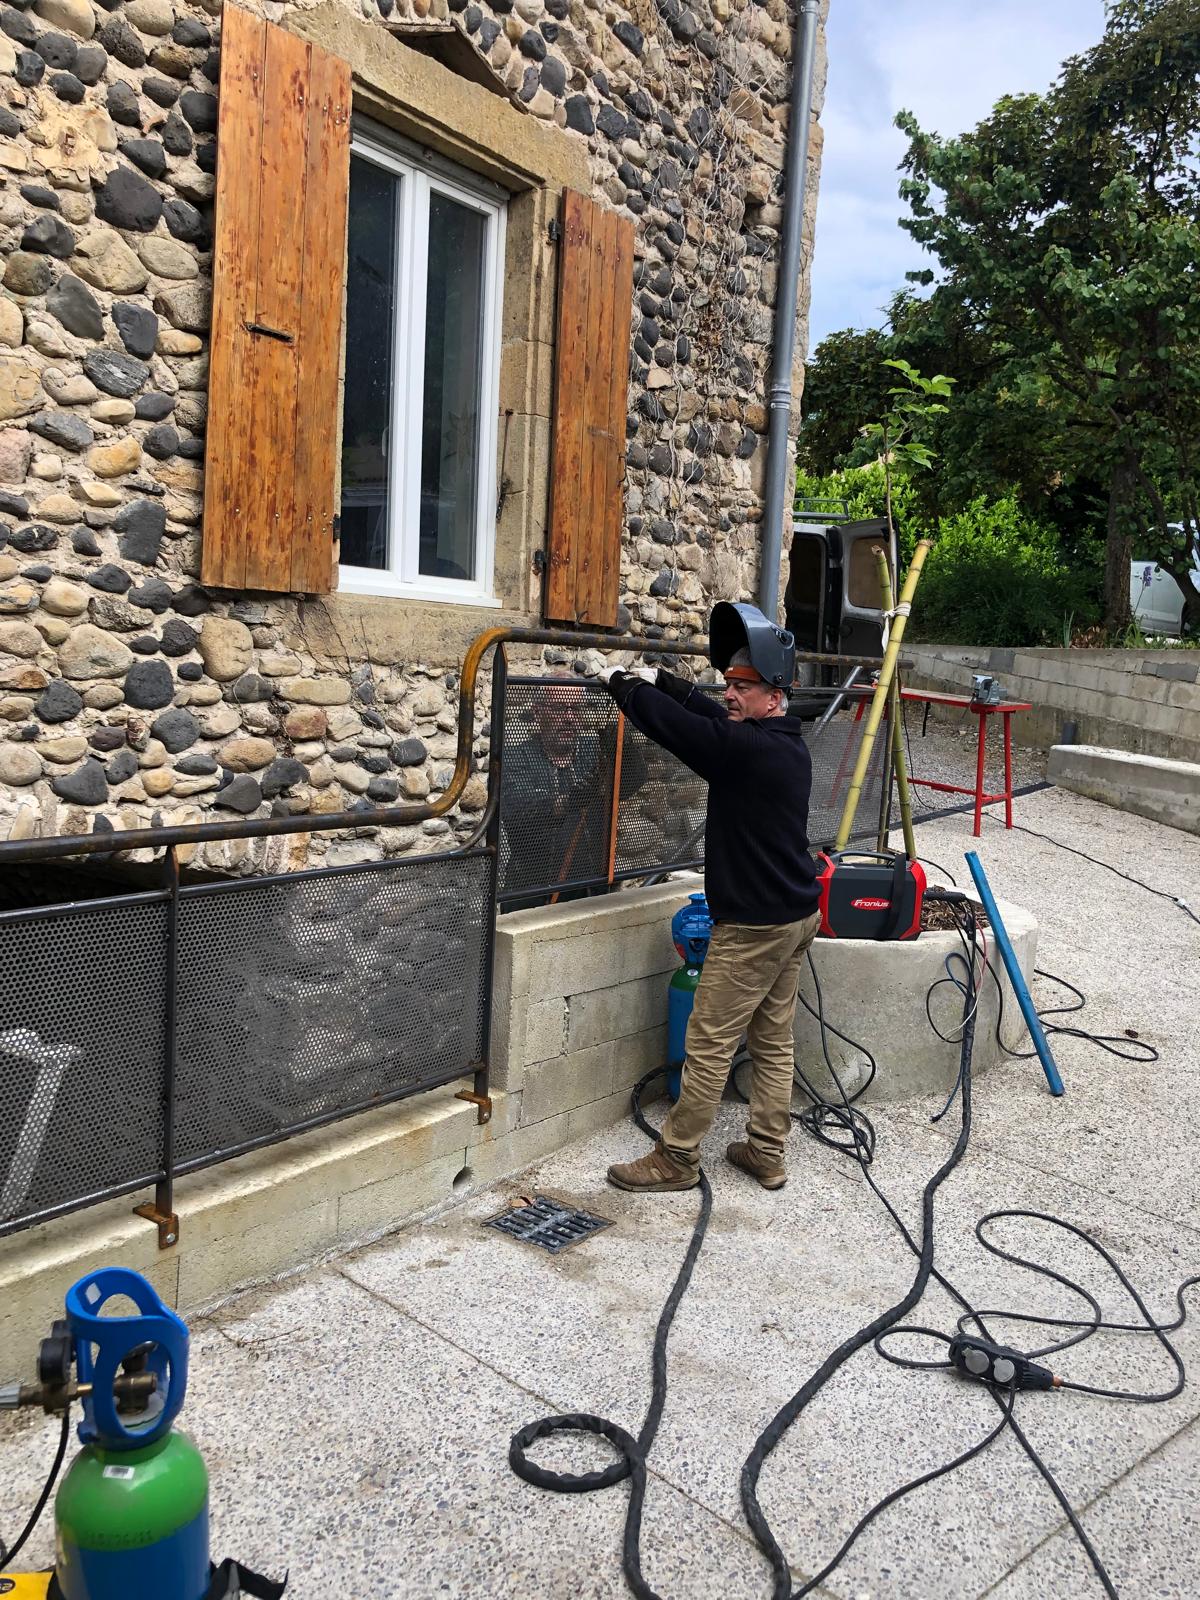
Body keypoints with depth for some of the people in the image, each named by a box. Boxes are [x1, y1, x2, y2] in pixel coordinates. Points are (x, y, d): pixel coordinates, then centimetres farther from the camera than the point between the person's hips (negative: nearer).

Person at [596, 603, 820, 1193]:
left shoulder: (746, 748, -22)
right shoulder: (787, 741, 7)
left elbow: (669, 722, -18)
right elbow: (711, 717, 20)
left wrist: (622, 682, 0)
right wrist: (659, 679, 20)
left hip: (753, 926, -10)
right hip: (797, 916, 10)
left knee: (709, 1044, 1)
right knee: (773, 1040, 15)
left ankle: (675, 1158, 12)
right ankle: (766, 1153, 25)